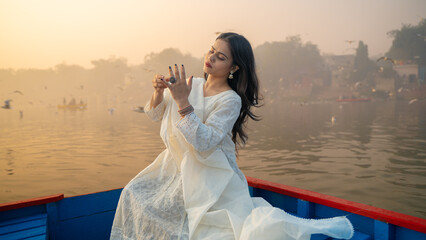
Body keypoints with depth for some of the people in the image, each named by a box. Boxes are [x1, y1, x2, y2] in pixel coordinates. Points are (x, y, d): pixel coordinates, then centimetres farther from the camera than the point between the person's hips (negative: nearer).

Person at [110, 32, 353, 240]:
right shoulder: (192, 85, 1)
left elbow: (204, 143, -27)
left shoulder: (230, 100, -17)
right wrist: (159, 92, -13)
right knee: (135, 194, 8)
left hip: (212, 176, -6)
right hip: (179, 168, 7)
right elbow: (155, 114, 8)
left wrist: (183, 102, -32)